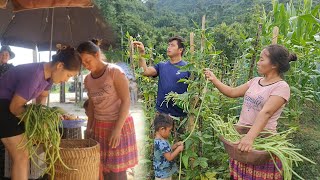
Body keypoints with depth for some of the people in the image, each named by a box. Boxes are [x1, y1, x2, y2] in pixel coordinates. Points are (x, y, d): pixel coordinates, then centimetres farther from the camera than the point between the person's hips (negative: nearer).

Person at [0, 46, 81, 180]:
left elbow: (42, 96, 12)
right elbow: (15, 107, -22)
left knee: (23, 154, 15)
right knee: (21, 157, -9)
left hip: (12, 105, 9)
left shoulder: (49, 73, -5)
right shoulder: (34, 75, -31)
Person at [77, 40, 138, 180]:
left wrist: (117, 129, -19)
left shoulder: (114, 71, -13)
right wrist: (89, 128, 11)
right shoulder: (88, 79, 6)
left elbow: (126, 101, -15)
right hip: (98, 127, 6)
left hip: (119, 124, -5)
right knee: (101, 168, 5)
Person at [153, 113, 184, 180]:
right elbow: (169, 157, -27)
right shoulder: (161, 143, -30)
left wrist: (176, 145, 4)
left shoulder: (159, 140, 2)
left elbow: (167, 151, 14)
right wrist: (178, 149, -15)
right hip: (163, 174, -10)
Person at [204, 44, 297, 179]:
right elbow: (233, 92, 11)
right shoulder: (255, 81, 6)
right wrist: (214, 80, 3)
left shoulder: (281, 87, -15)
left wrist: (250, 137, -39)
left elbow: (265, 113, -29)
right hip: (242, 134, 6)